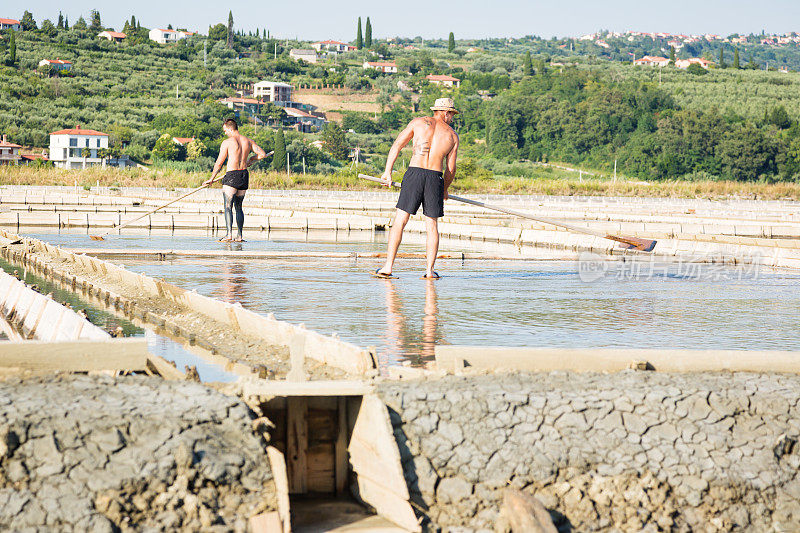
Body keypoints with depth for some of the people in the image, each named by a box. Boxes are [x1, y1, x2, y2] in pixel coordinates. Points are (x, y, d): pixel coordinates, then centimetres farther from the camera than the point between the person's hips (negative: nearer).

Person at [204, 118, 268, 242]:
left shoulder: (227, 142, -6)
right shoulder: (248, 141, 9)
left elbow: (219, 163, -4)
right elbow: (262, 154, 7)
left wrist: (211, 179, 6)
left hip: (232, 176, -6)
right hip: (244, 175, 6)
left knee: (228, 206, -8)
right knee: (238, 206, 16)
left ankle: (229, 234, -22)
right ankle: (239, 236, 13)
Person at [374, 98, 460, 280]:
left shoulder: (418, 122, 12)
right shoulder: (452, 135, 13)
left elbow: (397, 145, 6)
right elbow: (451, 169, 14)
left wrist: (388, 171, 8)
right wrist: (444, 190, 29)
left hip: (414, 173, -1)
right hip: (435, 177, 1)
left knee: (400, 221, 0)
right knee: (432, 225, 10)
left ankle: (388, 267, -5)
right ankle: (430, 270, 5)